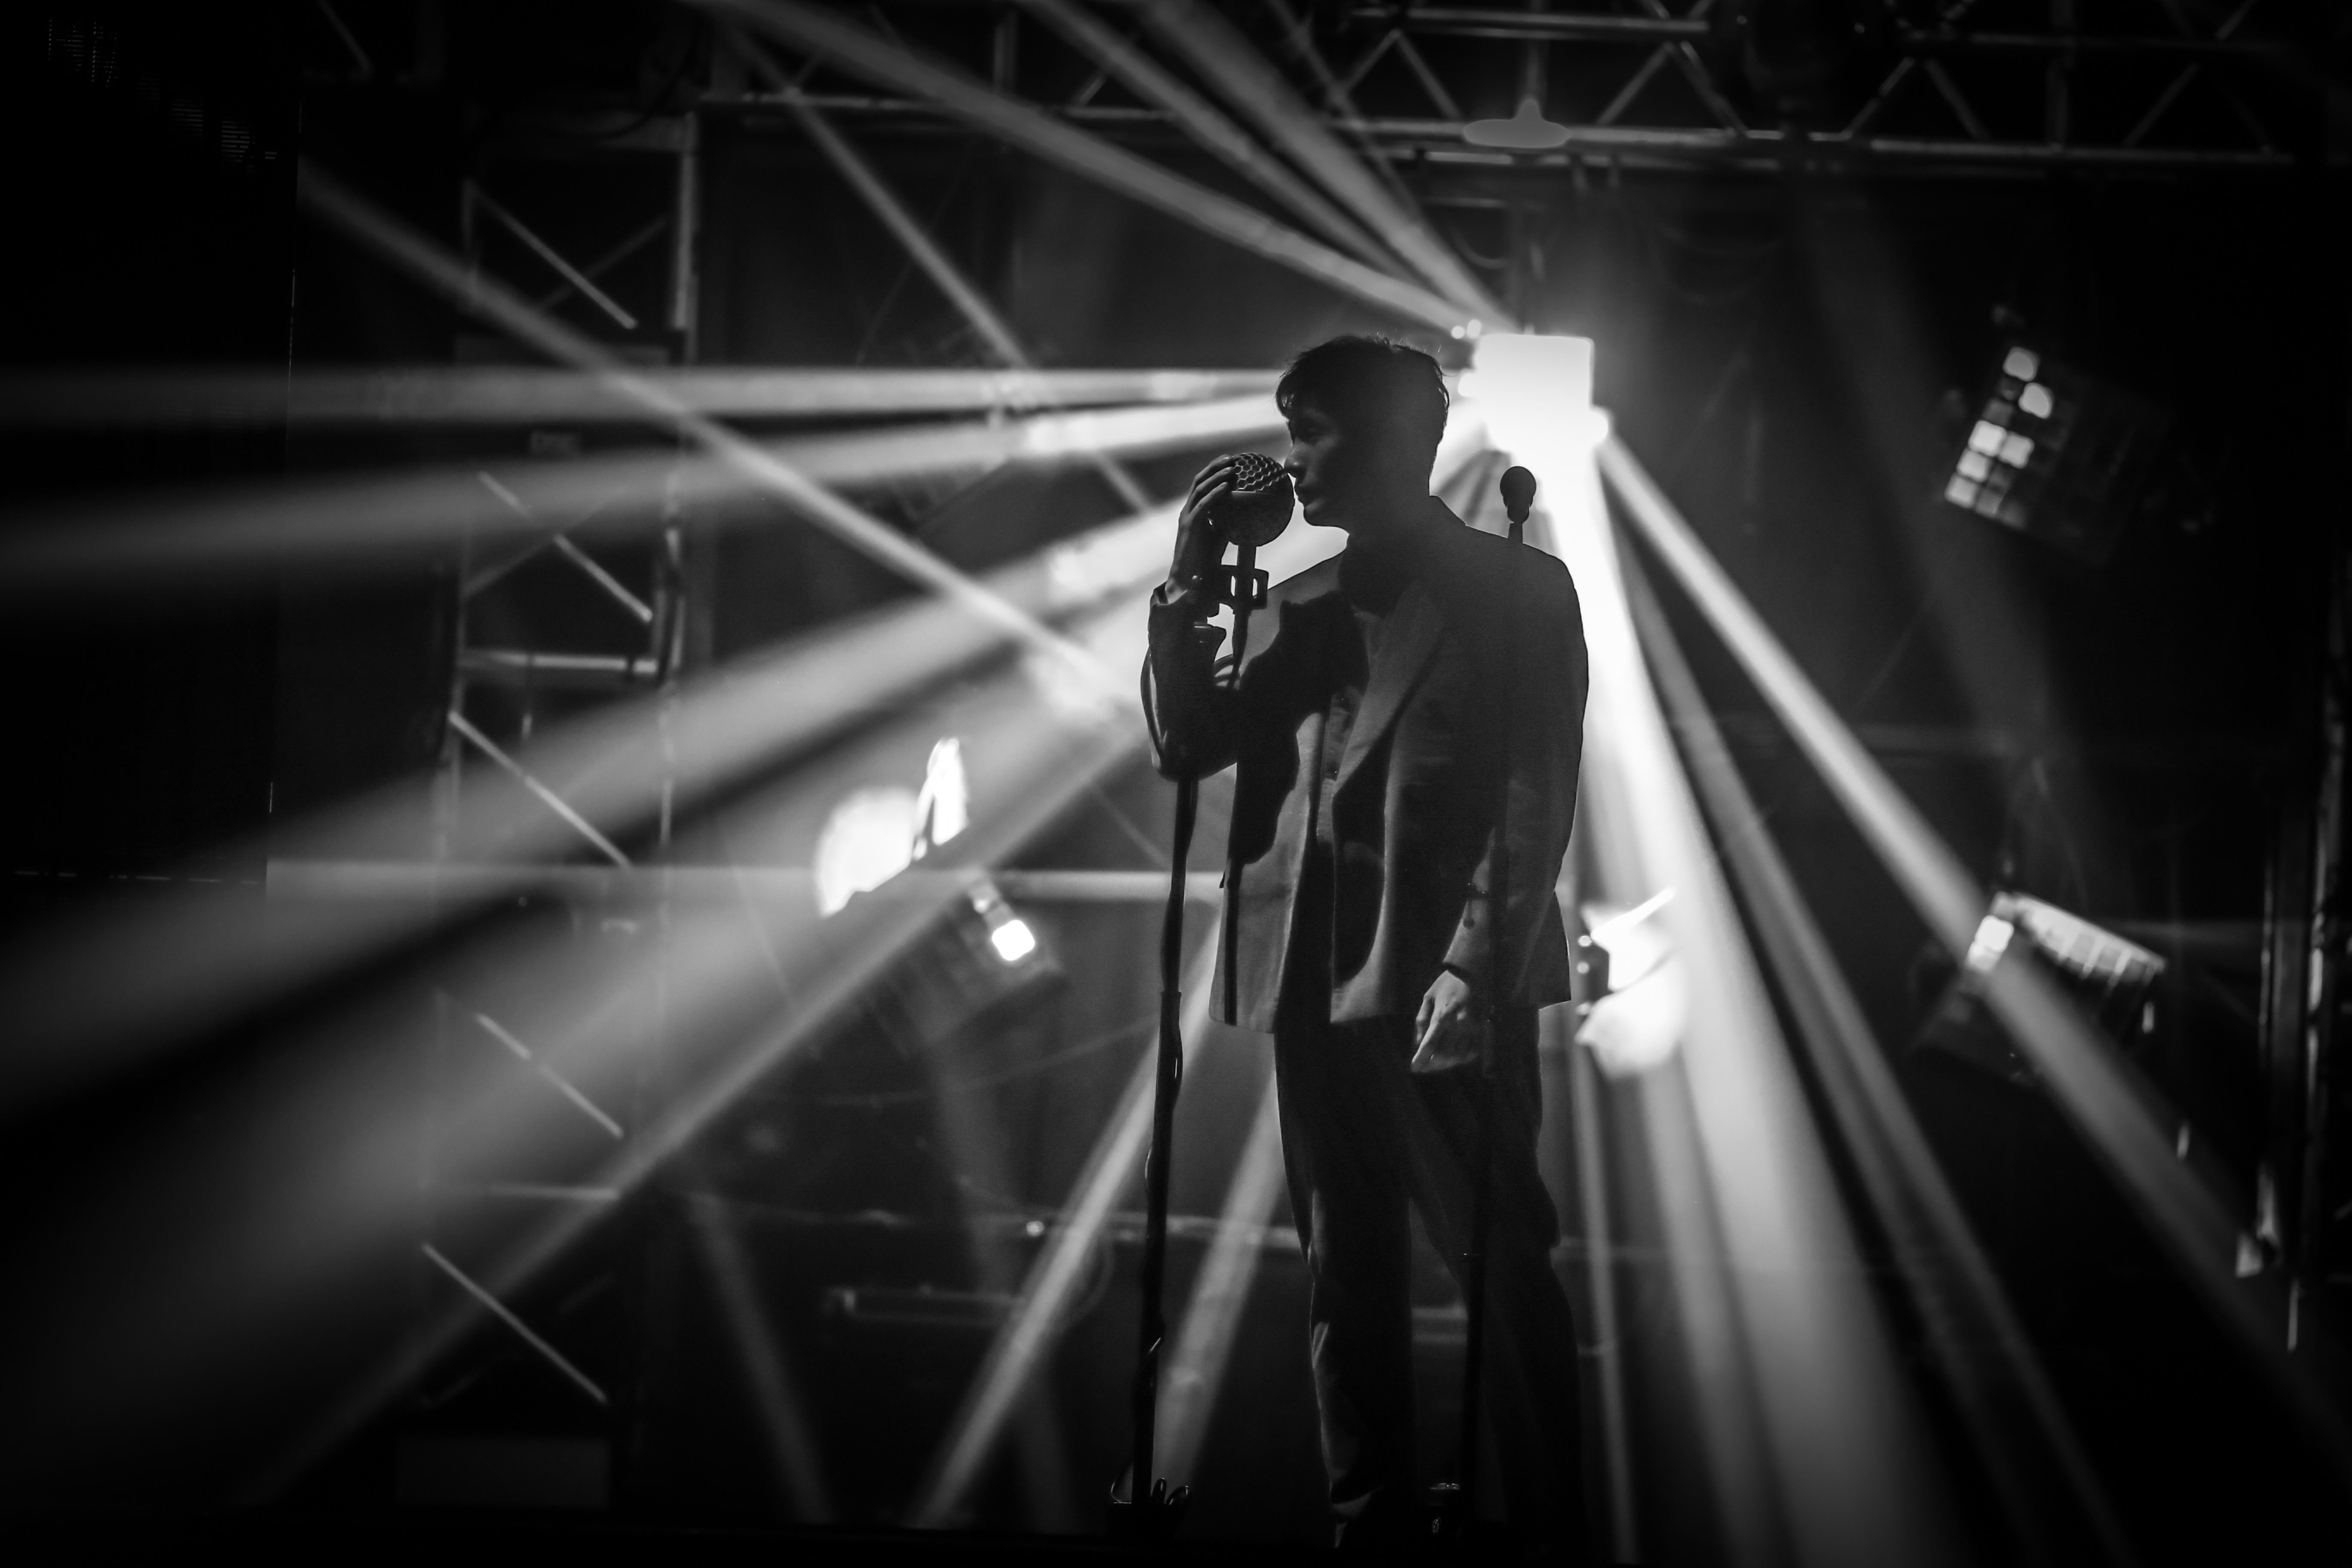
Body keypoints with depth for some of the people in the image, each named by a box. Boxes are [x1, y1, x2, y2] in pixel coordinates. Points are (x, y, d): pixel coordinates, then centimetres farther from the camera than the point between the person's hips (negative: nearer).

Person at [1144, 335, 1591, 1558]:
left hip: (1445, 982, -6)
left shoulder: (1513, 589, 2)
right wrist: (1186, 587, 4)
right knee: (1347, 1274, 6)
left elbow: (1535, 800, -6)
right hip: (1316, 979, 6)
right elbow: (1187, 746, 14)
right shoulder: (1304, 605, 18)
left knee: (1502, 1267, -7)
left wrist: (1476, 964, -17)